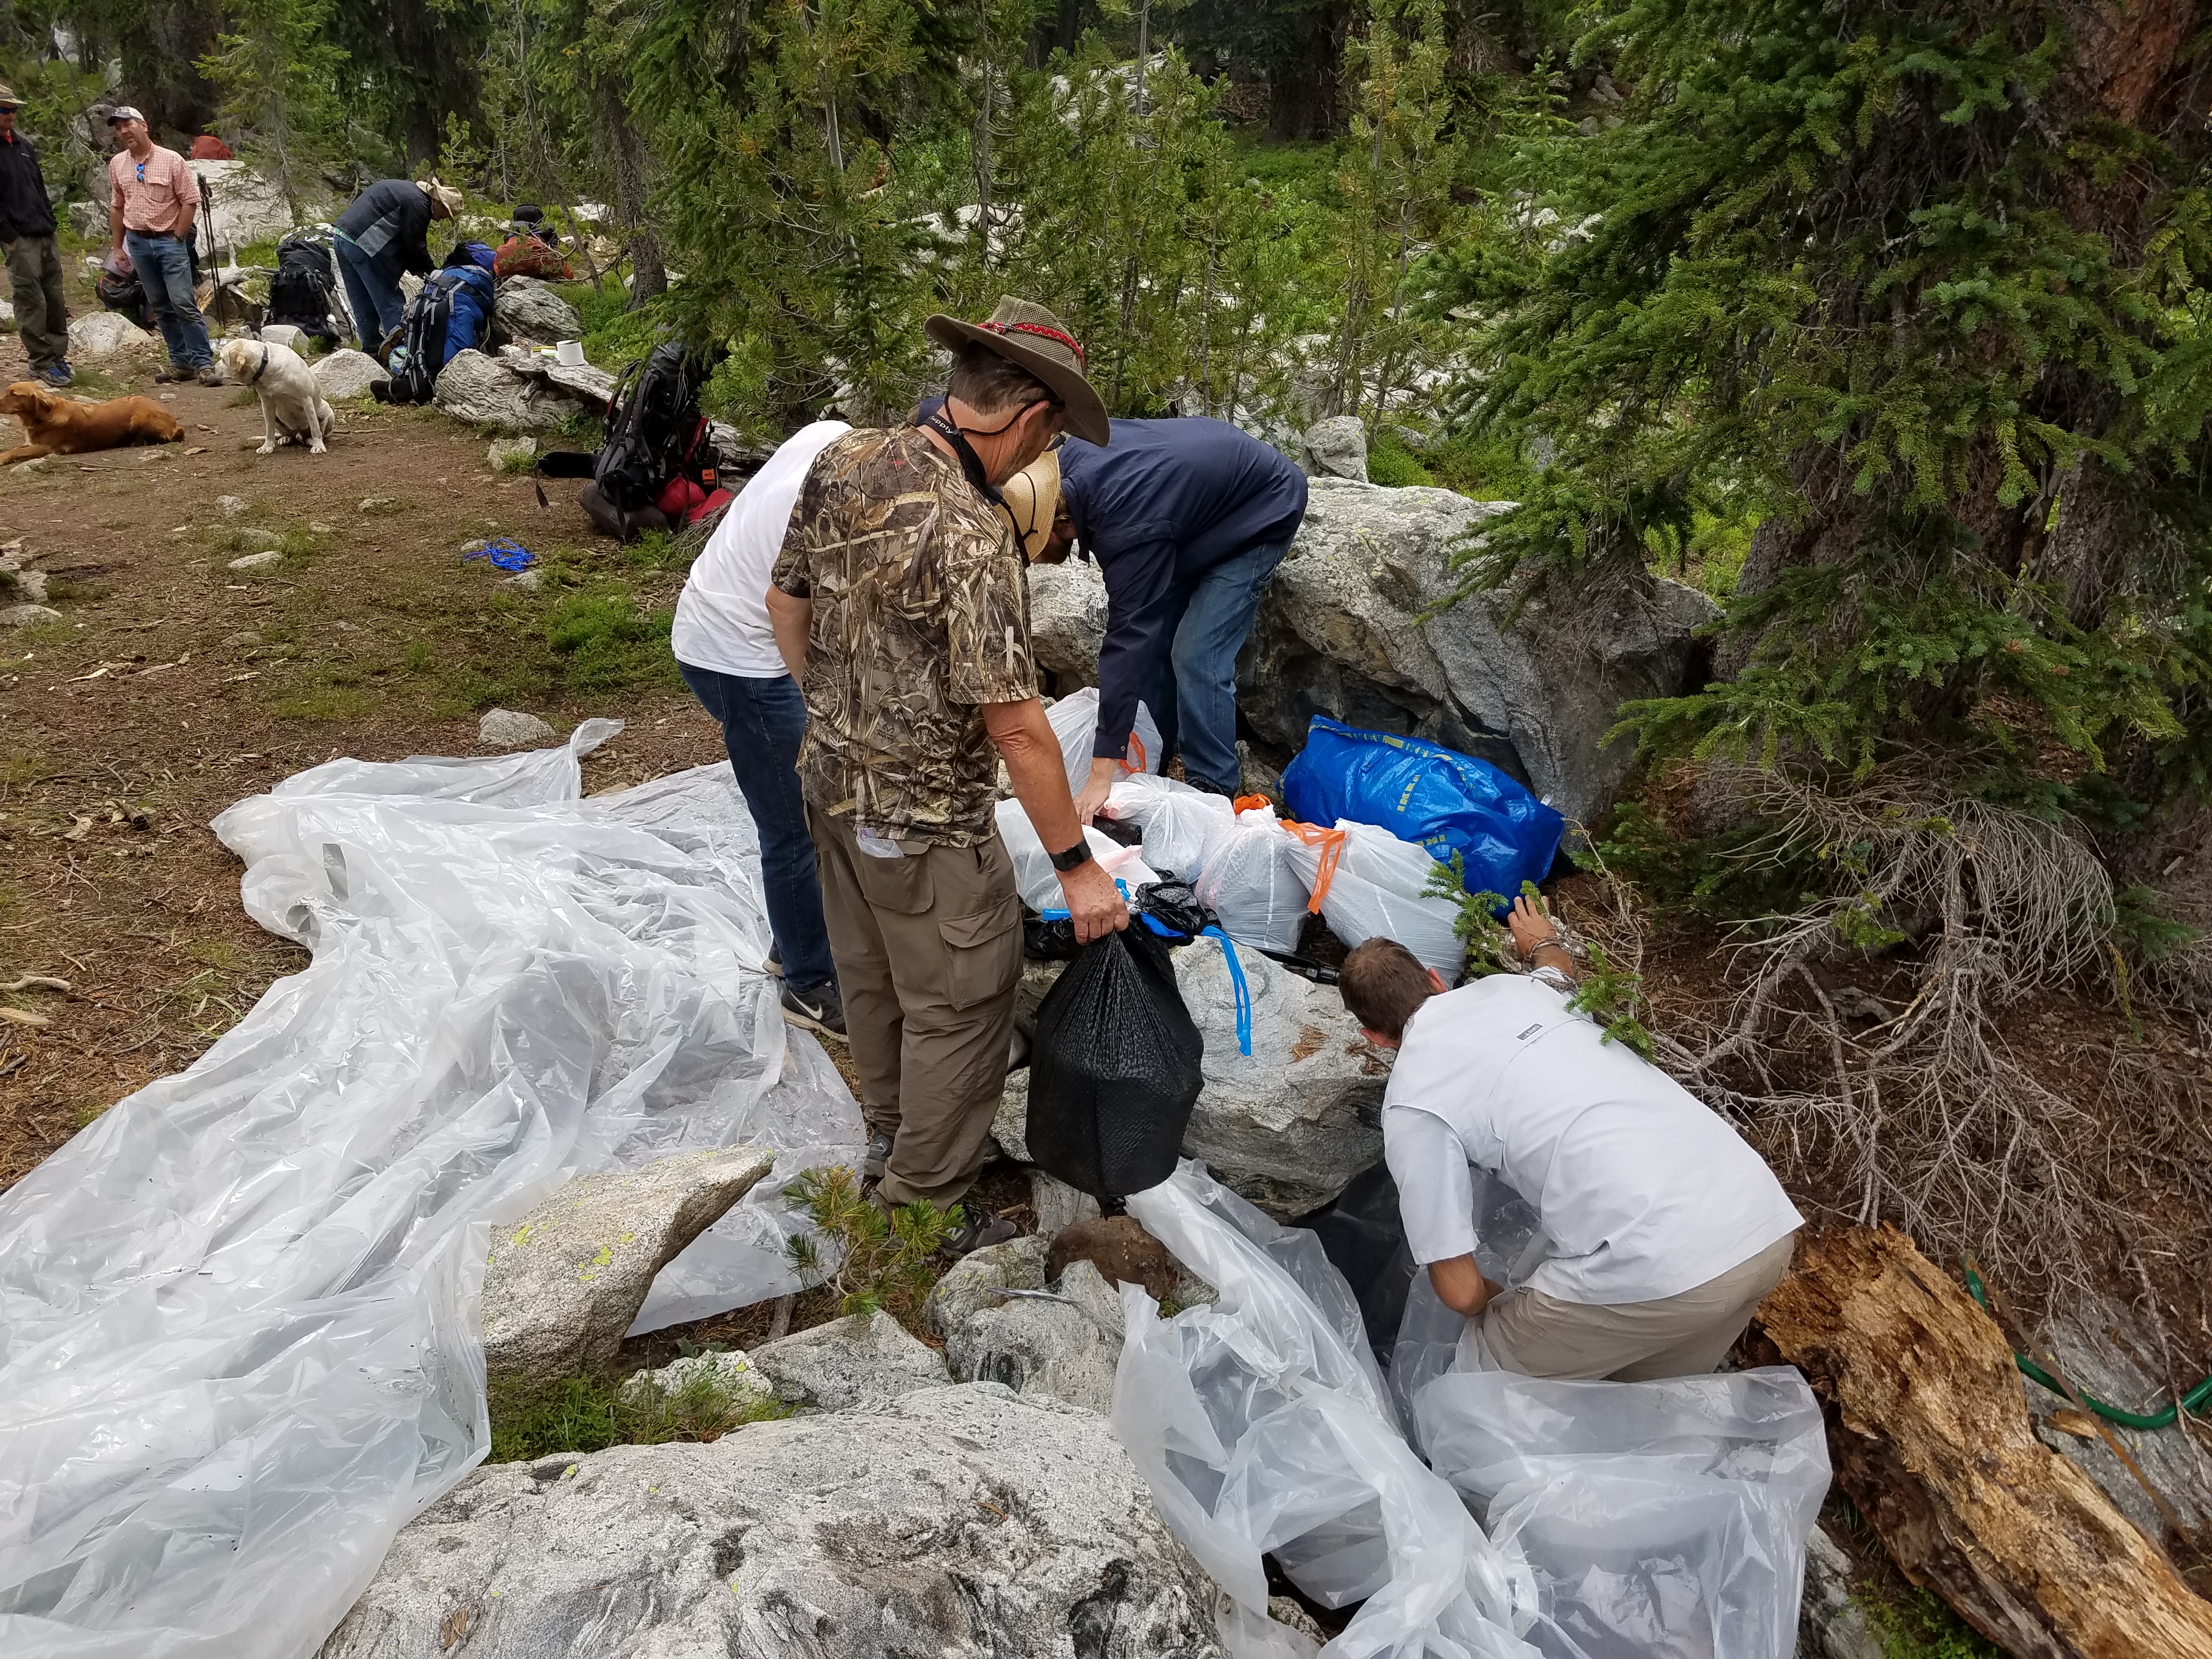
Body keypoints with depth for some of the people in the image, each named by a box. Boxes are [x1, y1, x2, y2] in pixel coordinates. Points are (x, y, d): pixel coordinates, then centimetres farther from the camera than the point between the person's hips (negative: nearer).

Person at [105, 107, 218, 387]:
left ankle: (204, 363, -8)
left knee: (184, 303, -11)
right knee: (160, 307, 6)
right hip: (137, 242, 5)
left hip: (169, 240, -5)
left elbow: (190, 201, -5)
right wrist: (118, 247, 12)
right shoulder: (117, 164, 9)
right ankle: (181, 362, 12)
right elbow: (116, 207, 15)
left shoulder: (171, 160, -6)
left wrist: (177, 238, -9)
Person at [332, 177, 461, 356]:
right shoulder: (418, 203, -12)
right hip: (365, 245, -10)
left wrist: (417, 268, 13)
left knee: (363, 304, 15)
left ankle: (372, 348, 22)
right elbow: (415, 245, -9)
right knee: (390, 301, -6)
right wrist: (431, 274, 4)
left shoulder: (407, 189, 20)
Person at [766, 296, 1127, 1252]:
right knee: (959, 1008, 11)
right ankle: (922, 1214, 26)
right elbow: (1015, 726, -28)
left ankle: (889, 1132, 48)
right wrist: (1077, 868, -19)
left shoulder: (841, 463, -6)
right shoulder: (969, 538, -30)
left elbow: (786, 602, 7)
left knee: (869, 976, 26)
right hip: (924, 822, -8)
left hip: (830, 780, 8)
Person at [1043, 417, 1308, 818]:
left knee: (1196, 656, -17)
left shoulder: (1128, 528, -39)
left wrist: (1101, 776, -36)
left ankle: (1213, 789, -3)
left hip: (1262, 516, -9)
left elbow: (1127, 639, -38)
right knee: (1154, 636, 5)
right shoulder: (1070, 457, -17)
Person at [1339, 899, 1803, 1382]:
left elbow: (1460, 1291, 3)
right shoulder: (1511, 986, 18)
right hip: (1765, 1219, 7)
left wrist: (1494, 1301, 26)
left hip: (1660, 1267, -7)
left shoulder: (1411, 1101, 0)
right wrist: (1544, 941, 69)